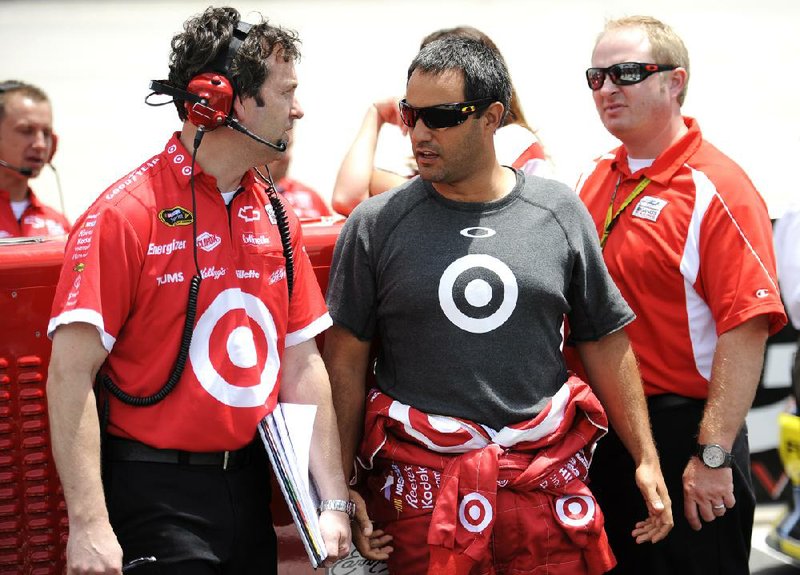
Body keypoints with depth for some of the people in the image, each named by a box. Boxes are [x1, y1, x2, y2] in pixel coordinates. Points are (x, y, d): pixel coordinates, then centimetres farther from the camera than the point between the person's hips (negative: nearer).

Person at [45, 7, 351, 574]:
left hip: (250, 482, 7)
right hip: (157, 499, -7)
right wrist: (88, 525, -22)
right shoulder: (126, 214, -14)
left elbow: (302, 366, 9)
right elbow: (71, 374, -17)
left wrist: (334, 502, 4)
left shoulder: (276, 215, 7)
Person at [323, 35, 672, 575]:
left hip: (545, 481, 2)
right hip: (419, 485, -1)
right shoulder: (375, 225, -1)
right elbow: (346, 360, 1)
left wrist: (646, 459, 8)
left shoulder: (560, 211, 4)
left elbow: (605, 342, 9)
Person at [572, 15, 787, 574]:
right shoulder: (595, 181, 9)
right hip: (595, 432, 7)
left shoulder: (717, 189, -14)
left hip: (678, 432, -7)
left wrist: (713, 456, -23)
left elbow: (746, 329, -20)